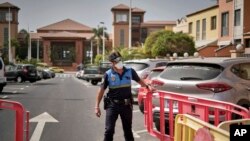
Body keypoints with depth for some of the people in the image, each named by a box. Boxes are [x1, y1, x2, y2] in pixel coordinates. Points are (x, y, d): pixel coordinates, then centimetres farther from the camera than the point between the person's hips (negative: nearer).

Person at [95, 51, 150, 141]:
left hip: (126, 105, 2)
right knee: (109, 130, -5)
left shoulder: (130, 71, -1)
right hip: (112, 105, -2)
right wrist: (97, 106, -7)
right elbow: (101, 90, -4)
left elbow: (139, 81, 16)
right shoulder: (108, 74, -7)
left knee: (128, 130, 15)